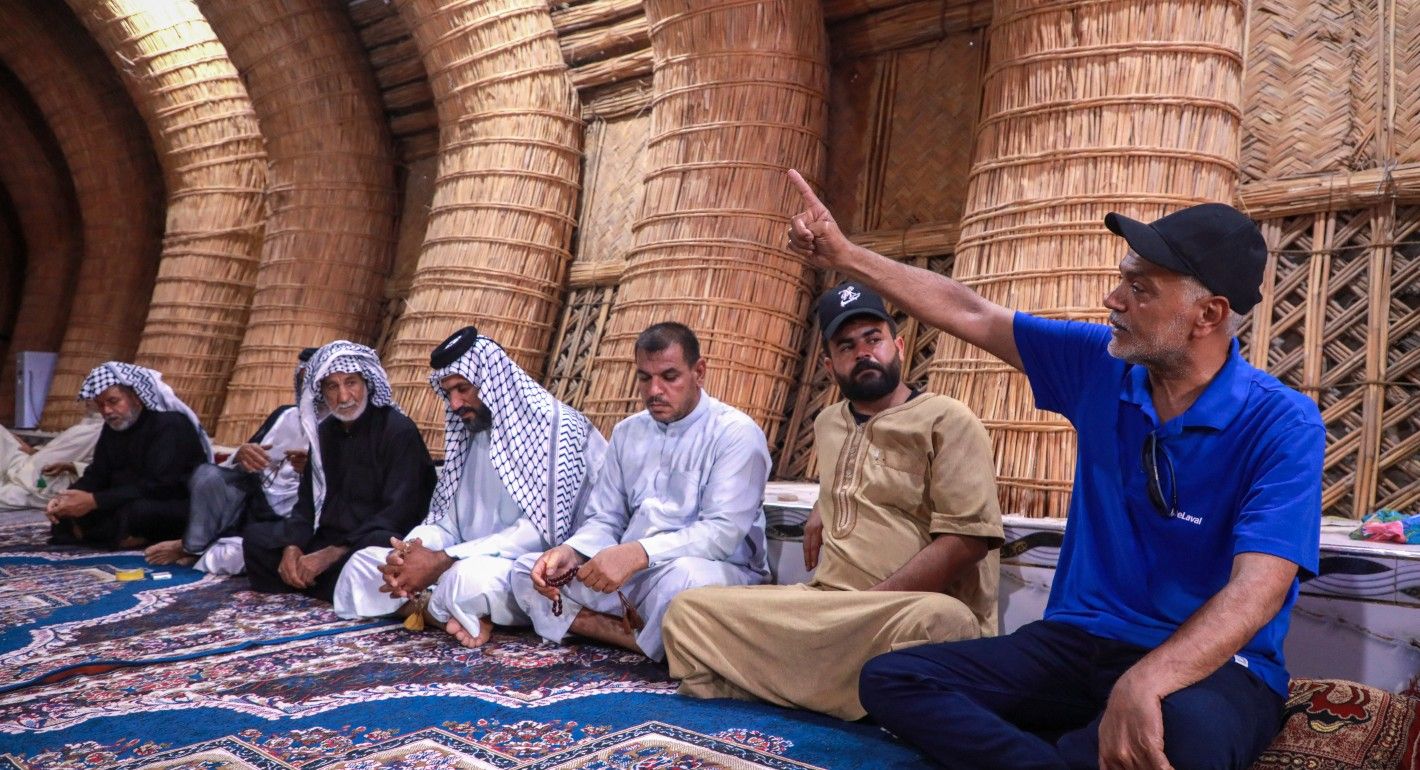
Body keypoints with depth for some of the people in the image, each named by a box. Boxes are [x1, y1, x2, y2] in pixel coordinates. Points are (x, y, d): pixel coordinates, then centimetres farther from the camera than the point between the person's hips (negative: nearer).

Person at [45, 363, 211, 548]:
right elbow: (96, 475, 6)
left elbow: (157, 486, -27)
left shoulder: (171, 424, -20)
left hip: (178, 507, -8)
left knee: (133, 512, -36)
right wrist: (65, 498, -15)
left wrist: (94, 501, -30)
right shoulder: (114, 426, 7)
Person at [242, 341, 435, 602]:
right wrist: (292, 546, -12)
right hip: (325, 539, 6)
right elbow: (308, 500, 9)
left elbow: (399, 512, -20)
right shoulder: (325, 431, 10)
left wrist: (332, 554, -24)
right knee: (255, 536, -3)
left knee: (380, 545, -37)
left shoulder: (399, 430, -12)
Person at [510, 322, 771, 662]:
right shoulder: (627, 432, 12)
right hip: (630, 577, 7)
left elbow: (723, 532, -20)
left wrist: (637, 554, -33)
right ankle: (649, 641, -17)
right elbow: (605, 520, 10)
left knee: (680, 576, -40)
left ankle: (656, 645, -8)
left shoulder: (735, 433, -10)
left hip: (719, 574, -6)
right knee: (527, 572, -7)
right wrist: (570, 552, -13)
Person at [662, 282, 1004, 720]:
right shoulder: (828, 424, 19)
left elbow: (966, 537, -13)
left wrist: (867, 603, -14)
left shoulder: (946, 421, -3)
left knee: (941, 620, -42)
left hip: (912, 611, -6)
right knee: (689, 611, -7)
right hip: (824, 603, 6)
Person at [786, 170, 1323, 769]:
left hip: (1209, 665, -4)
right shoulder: (1100, 366, 0)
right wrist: (845, 256, 7)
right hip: (1079, 643, 5)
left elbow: (1257, 587, -27)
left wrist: (1143, 683, -44)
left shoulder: (1283, 424, -15)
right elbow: (967, 314, 7)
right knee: (890, 678, -14)